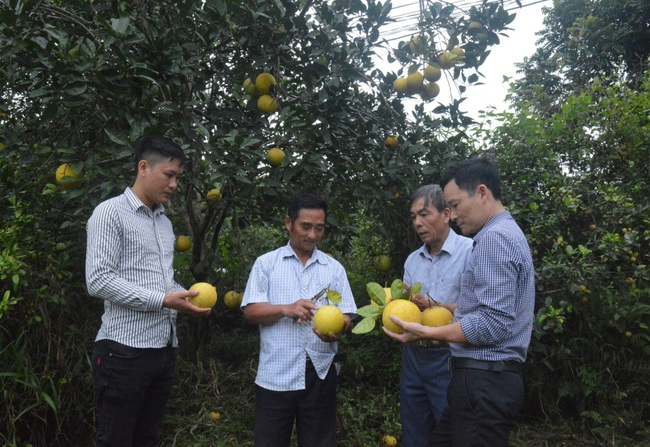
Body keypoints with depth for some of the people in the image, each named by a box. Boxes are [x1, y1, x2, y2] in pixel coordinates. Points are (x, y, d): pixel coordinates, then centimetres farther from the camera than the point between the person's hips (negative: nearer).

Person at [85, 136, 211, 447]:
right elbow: (98, 280, -16)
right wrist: (162, 300, -19)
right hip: (124, 350, -7)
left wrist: (186, 297, 2)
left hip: (164, 349, 7)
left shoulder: (165, 222, 17)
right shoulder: (111, 212, -7)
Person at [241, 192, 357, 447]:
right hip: (275, 375, -1)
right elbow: (250, 312, -2)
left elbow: (346, 316, 4)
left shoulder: (334, 268, 9)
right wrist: (286, 309, -18)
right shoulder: (266, 263, 4)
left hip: (320, 374, 2)